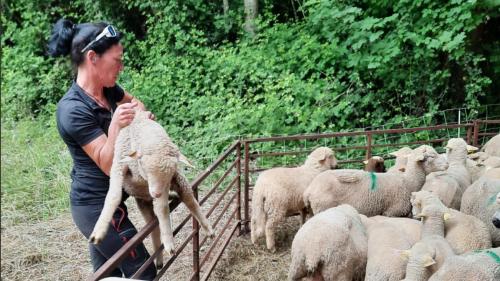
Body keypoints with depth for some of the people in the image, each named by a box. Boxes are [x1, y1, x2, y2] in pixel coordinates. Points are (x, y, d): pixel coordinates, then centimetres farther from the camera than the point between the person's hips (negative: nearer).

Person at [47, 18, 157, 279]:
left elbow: (131, 100, 23)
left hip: (100, 203, 9)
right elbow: (110, 166, -23)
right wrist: (115, 126, -36)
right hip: (97, 206, -9)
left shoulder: (107, 89, 0)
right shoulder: (74, 110, -24)